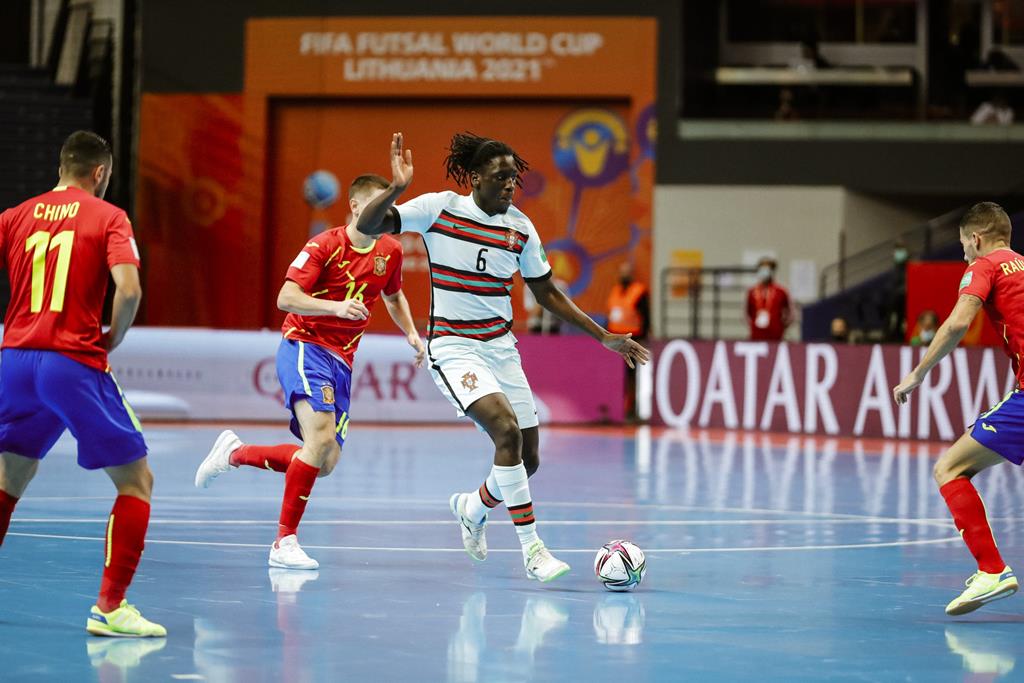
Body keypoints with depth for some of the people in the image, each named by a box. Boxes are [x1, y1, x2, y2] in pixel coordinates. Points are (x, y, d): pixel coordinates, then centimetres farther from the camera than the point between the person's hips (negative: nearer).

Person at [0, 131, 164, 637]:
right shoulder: (108, 217, 1)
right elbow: (128, 288, -14)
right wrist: (112, 339, 2)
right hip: (75, 364, -5)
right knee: (136, 481, 5)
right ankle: (109, 606, -4)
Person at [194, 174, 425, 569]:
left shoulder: (390, 251, 7)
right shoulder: (325, 246, -12)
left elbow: (393, 296, 28)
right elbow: (285, 298, -20)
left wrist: (412, 335, 13)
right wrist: (337, 306, -33)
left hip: (341, 360, 7)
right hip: (304, 347, -7)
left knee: (326, 462, 2)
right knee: (321, 436, -26)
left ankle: (235, 453, 23)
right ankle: (285, 543, -21)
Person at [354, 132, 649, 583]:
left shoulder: (521, 228, 2)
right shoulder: (440, 208, -10)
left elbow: (547, 294, 13)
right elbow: (367, 226, -15)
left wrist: (603, 336, 10)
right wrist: (395, 189, -34)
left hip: (501, 347, 6)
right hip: (453, 347, -6)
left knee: (527, 460, 7)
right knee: (507, 428, -27)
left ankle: (472, 508, 40)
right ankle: (531, 546, -19)